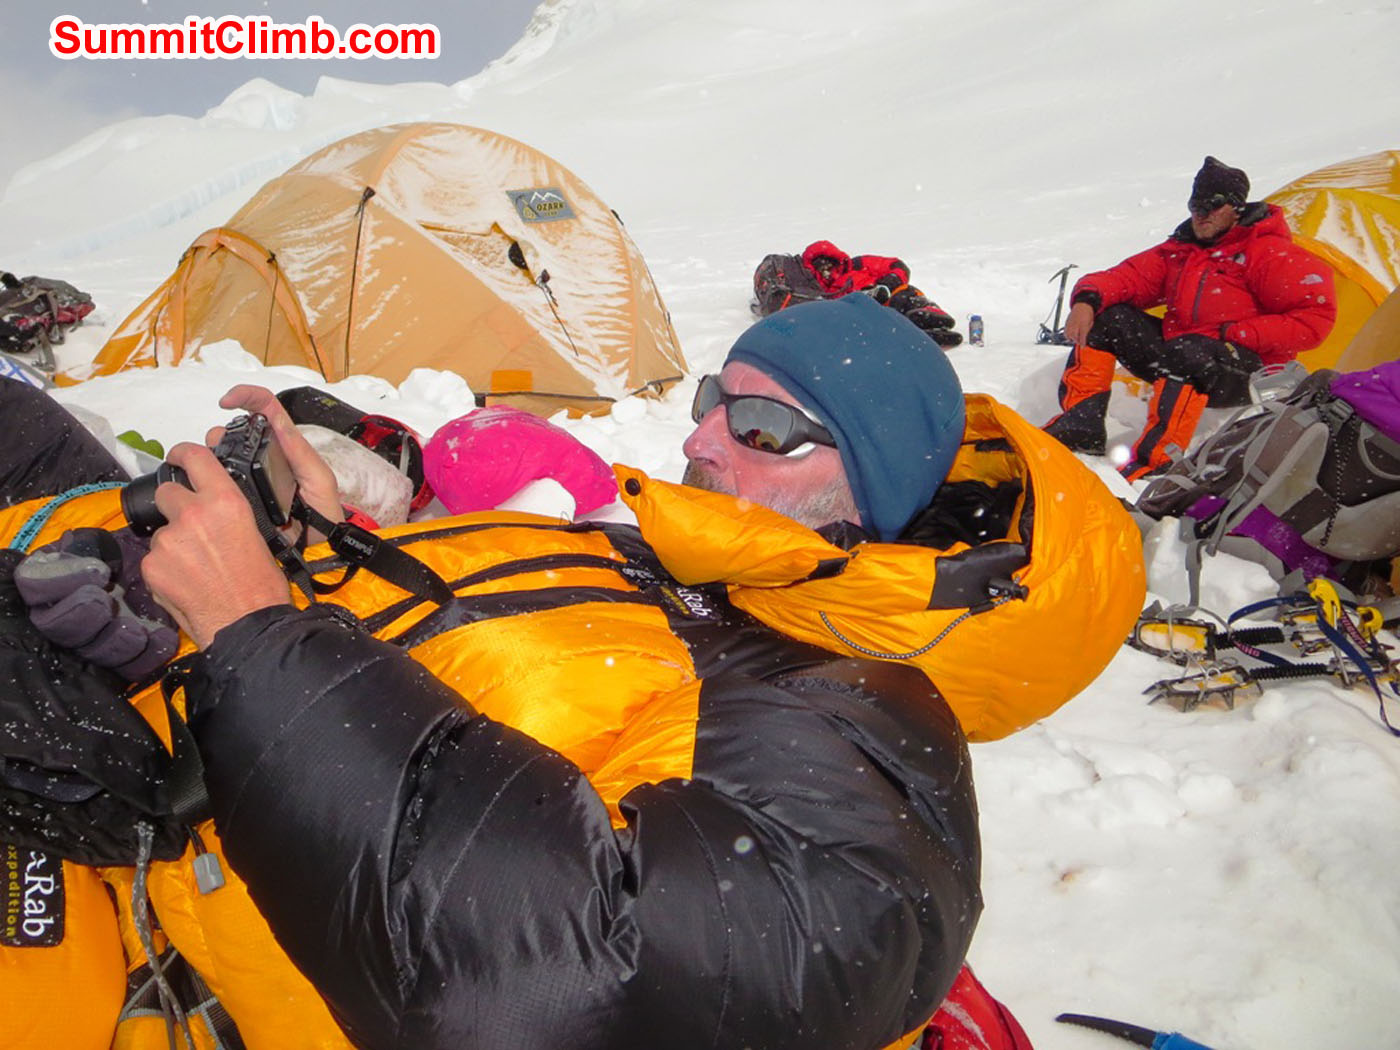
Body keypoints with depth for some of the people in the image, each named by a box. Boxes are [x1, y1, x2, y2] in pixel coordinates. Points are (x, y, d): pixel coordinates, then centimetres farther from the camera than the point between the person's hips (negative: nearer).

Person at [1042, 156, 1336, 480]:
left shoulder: (1269, 253, -5)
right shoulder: (1179, 250, 14)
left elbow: (1316, 316, -11)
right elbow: (1126, 278, 7)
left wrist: (1234, 335, -16)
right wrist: (1087, 300, -16)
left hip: (1244, 374, -6)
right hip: (1175, 361, 7)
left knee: (1187, 352, -39)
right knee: (1104, 315, -4)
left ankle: (1155, 463, -41)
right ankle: (1081, 424, -13)